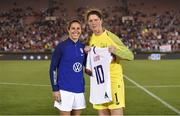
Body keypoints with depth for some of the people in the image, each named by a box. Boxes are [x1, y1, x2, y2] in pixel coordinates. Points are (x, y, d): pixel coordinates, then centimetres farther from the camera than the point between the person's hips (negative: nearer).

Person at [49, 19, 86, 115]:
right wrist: (55, 89, -10)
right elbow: (53, 68, -5)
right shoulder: (61, 46, -5)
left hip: (79, 89, 5)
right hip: (65, 89, -5)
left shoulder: (83, 47, 8)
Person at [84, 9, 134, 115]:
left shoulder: (111, 37, -7)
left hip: (114, 80, -5)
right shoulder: (90, 40, 10)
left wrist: (115, 49, -23)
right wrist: (86, 52, -1)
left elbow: (130, 55, -7)